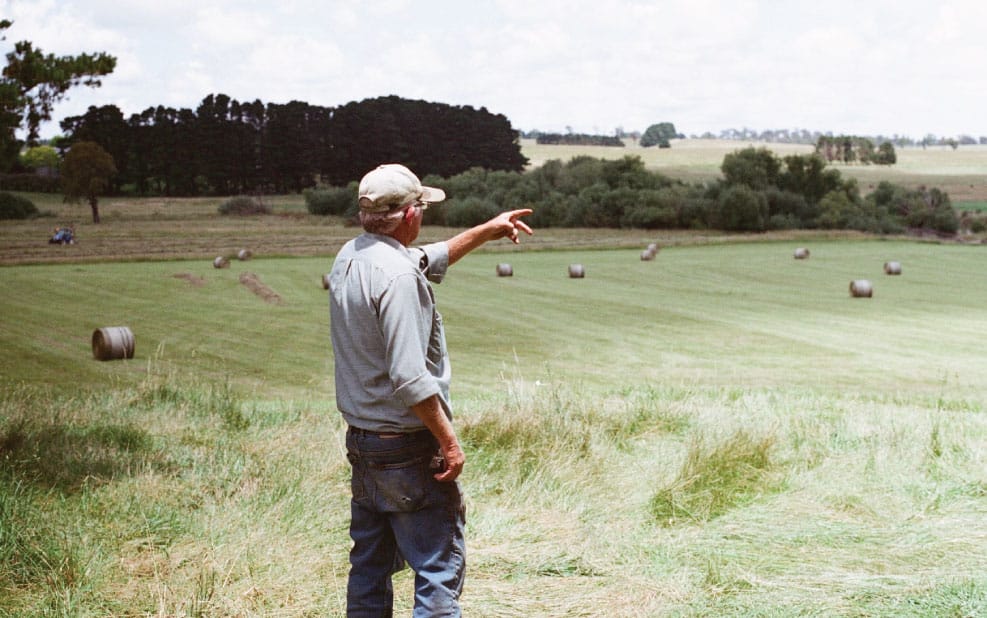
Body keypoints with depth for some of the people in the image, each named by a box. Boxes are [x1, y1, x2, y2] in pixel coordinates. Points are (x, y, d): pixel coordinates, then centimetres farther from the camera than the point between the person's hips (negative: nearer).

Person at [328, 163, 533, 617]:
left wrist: (488, 231, 33)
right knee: (440, 570, -5)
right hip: (408, 450, -9)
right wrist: (449, 441, -17)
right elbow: (409, 379, -25)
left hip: (360, 442, 9)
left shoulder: (349, 258, 8)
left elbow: (429, 259, 26)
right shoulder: (396, 276, -20)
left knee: (369, 570, 16)